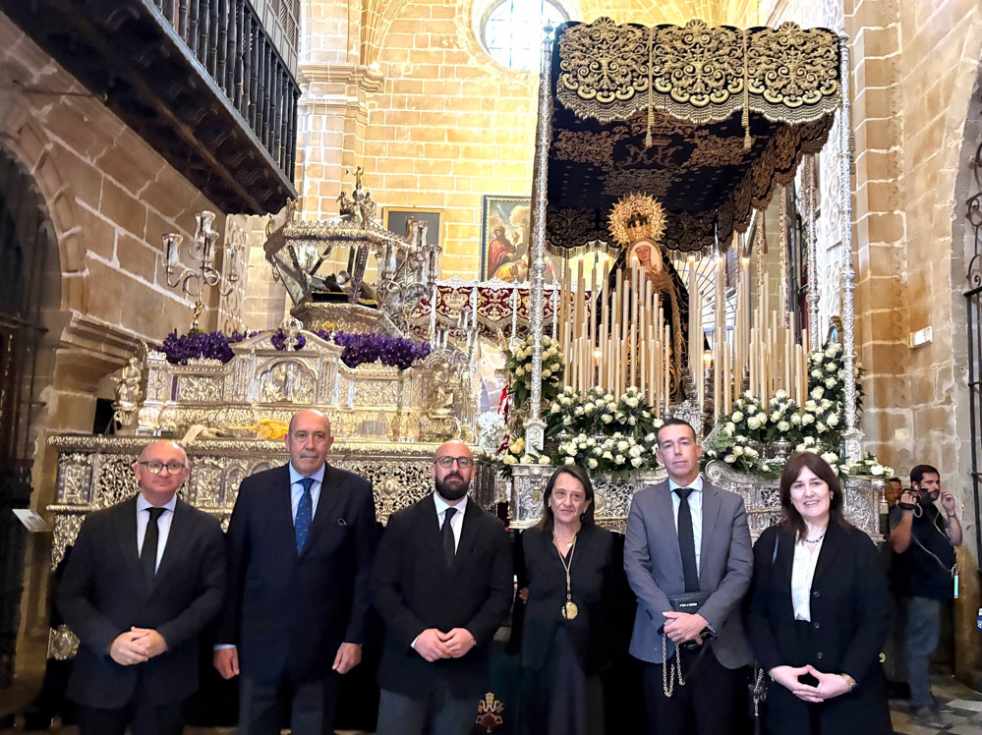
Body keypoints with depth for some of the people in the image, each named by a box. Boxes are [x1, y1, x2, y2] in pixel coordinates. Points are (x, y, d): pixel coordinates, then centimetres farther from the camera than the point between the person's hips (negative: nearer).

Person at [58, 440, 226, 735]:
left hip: (168, 677, -1)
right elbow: (70, 595, 2)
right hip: (102, 672, 1)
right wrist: (109, 641, -12)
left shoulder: (205, 529, 1)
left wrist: (166, 637, -13)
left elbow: (214, 593, -2)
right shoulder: (99, 524, 3)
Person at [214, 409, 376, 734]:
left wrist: (355, 636, -4)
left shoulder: (355, 491, -3)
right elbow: (233, 567, 1)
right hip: (259, 644, 1)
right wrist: (225, 639, -1)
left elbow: (364, 569, -1)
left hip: (322, 646, 0)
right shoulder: (254, 488, -1)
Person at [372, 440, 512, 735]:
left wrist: (473, 634, -13)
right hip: (407, 664, -1)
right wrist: (415, 634, -15)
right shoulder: (402, 522, 1)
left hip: (464, 668, 1)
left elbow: (501, 593, 3)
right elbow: (382, 587, -3)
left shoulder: (493, 530, 5)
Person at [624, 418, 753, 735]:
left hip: (718, 640, 0)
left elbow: (740, 570, -3)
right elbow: (635, 565, -3)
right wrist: (668, 617, -14)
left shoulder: (731, 503, 5)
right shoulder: (643, 502, 4)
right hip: (661, 638, 0)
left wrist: (704, 618, -14)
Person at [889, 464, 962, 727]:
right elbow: (899, 545, -24)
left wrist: (950, 512, -1)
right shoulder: (903, 511, -11)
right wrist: (907, 511, -27)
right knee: (920, 647, -6)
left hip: (935, 587, 9)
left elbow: (955, 540, 12)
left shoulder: (933, 511, 16)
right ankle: (921, 706, -1)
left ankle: (924, 695, 29)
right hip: (920, 589, -9)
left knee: (925, 646, 18)